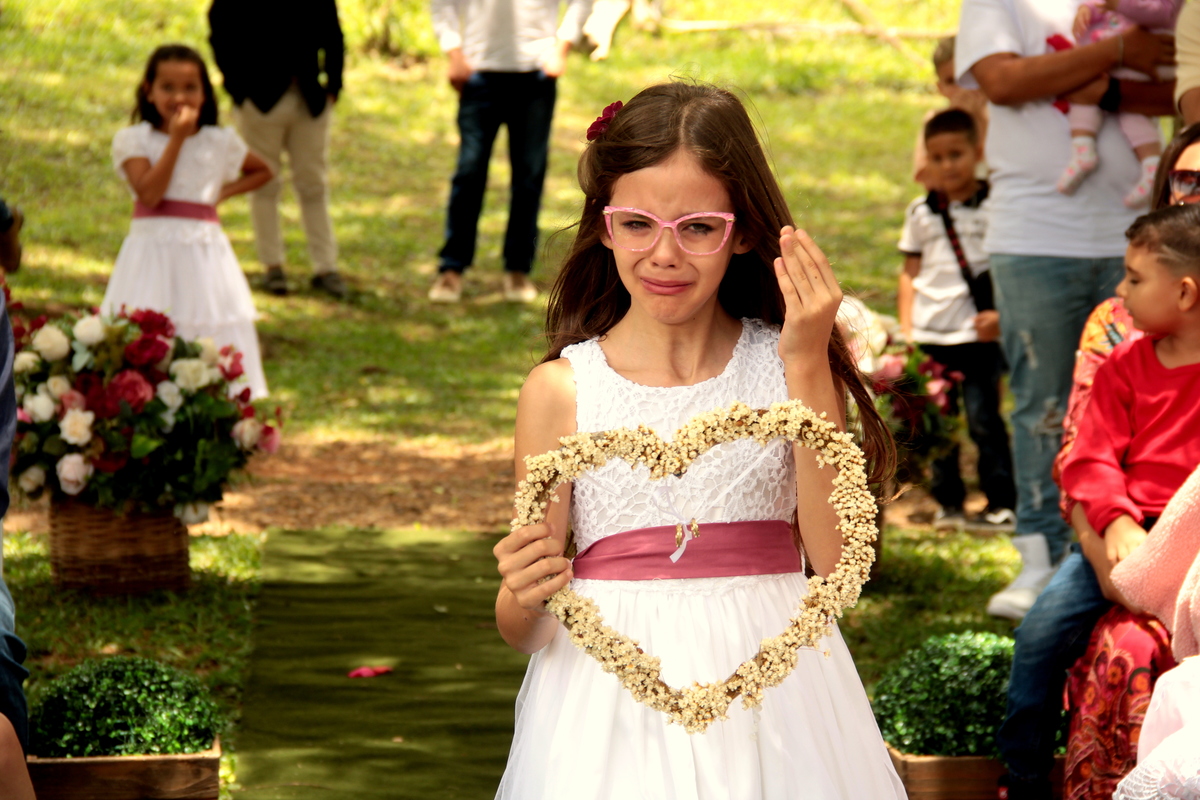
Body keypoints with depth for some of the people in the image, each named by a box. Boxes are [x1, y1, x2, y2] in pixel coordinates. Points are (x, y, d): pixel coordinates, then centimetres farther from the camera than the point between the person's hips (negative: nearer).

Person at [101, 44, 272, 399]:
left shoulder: (221, 142, 7)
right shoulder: (133, 140, 0)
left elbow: (262, 172, 23)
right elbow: (149, 192, -14)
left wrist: (224, 192, 7)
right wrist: (177, 138, -13)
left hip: (204, 253, 2)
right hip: (152, 251, -2)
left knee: (210, 341, -3)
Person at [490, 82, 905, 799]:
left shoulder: (791, 364, 1)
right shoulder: (561, 390, -2)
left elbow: (839, 564, -12)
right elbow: (523, 632, 2)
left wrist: (808, 366, -12)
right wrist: (522, 597, -22)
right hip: (615, 706, 0)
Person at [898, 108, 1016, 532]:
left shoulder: (994, 208, 0)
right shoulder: (921, 212, 11)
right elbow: (910, 272, 15)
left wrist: (1000, 313, -11)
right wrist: (906, 327, 7)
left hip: (978, 334, -4)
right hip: (929, 335, 4)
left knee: (983, 419, -5)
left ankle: (1001, 503, 4)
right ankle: (947, 502, 16)